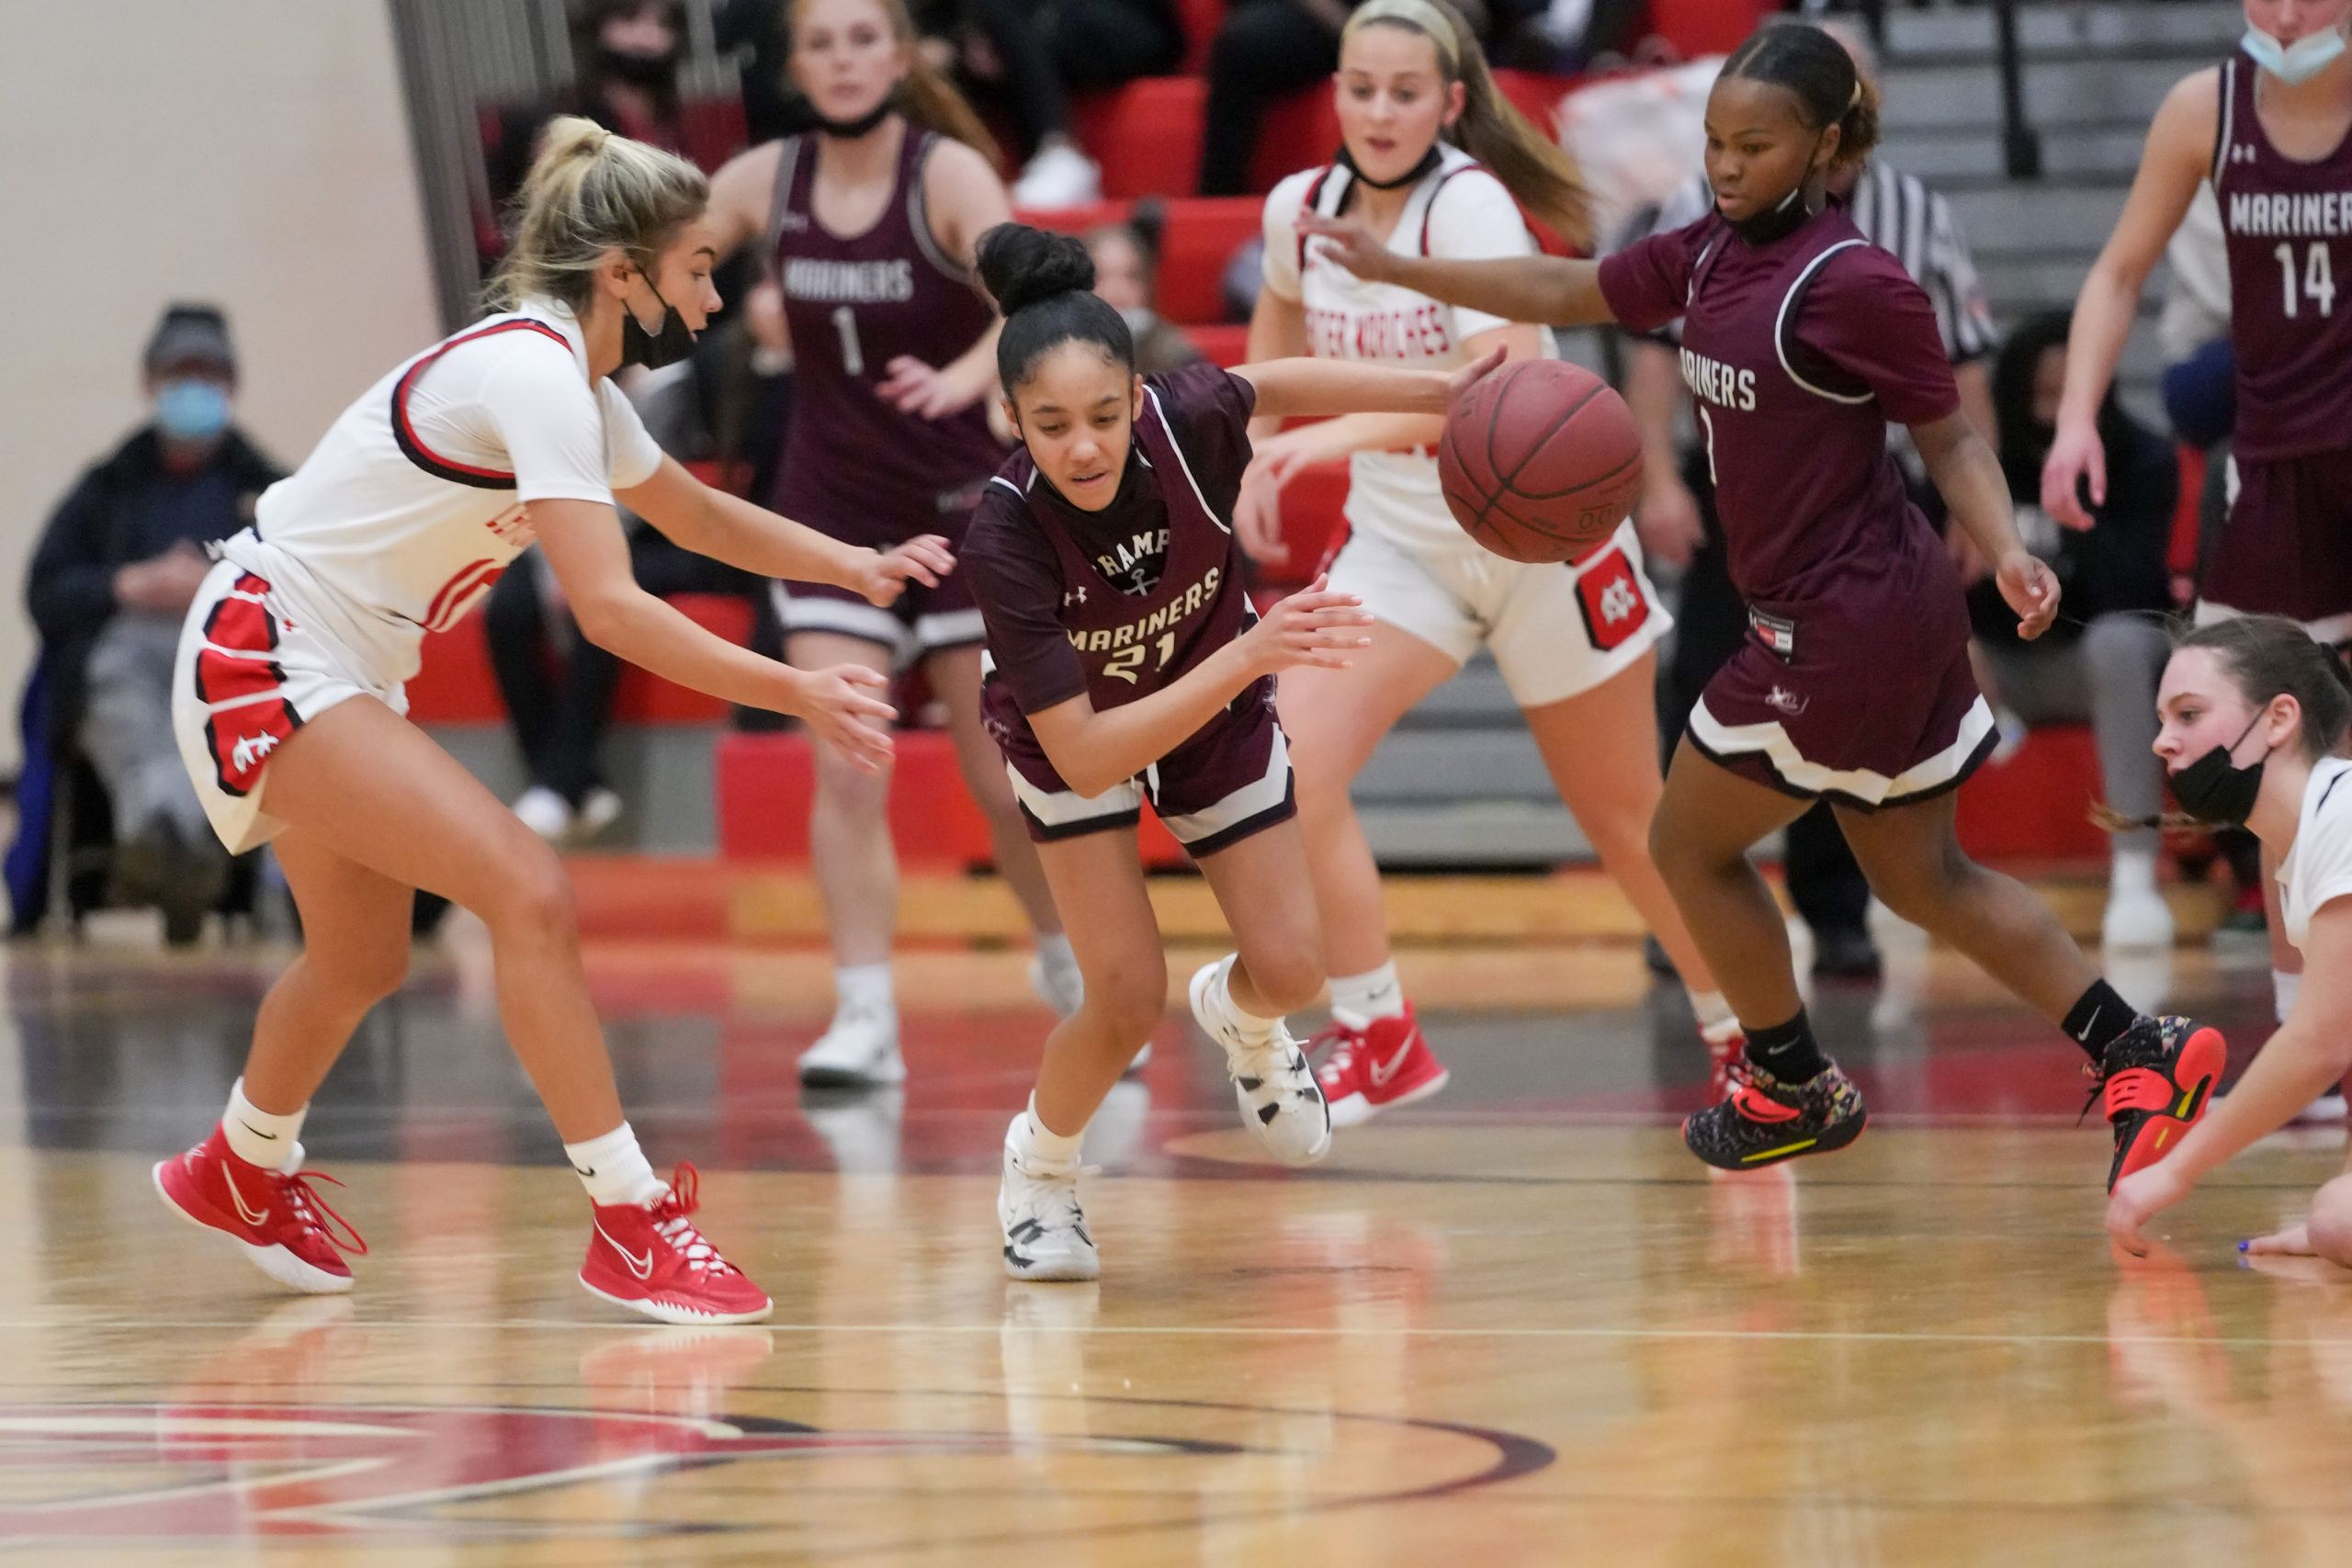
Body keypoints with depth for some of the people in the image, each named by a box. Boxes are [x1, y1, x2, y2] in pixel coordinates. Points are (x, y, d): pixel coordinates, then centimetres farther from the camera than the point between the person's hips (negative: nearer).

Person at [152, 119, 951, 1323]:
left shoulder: (571, 378, 8)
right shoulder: (534, 373, -22)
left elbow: (696, 514, 25)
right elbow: (609, 607, -30)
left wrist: (863, 570, 14)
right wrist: (796, 694, -30)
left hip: (335, 674, 10)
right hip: (266, 652, -10)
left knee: (361, 962, 23)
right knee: (530, 895, -19)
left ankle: (241, 1174, 48)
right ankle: (629, 1222, -18)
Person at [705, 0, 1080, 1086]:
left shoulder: (949, 174, -14)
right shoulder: (764, 182, -3)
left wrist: (967, 375, -49)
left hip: (961, 507, -2)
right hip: (830, 513, 2)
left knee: (1004, 777, 4)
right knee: (845, 771, -10)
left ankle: (1073, 974, 26)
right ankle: (865, 1020, -8)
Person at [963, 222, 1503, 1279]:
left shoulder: (1190, 420, -34)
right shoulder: (1005, 538, -40)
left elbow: (1267, 385, -7)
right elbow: (1085, 760, -41)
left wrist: (1441, 391, -10)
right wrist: (1250, 655, -49)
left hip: (1219, 706, 3)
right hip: (1073, 735, -3)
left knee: (1290, 970, -1)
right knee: (1128, 998, -14)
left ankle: (1238, 1017, 37)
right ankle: (1038, 1167, 16)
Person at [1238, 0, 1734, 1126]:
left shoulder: (1469, 205, -23)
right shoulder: (1302, 207, -5)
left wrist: (1343, 435, -48)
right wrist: (1257, 458, 14)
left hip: (1542, 535, -4)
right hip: (1399, 541, 5)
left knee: (1626, 821, 8)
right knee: (1292, 765, -17)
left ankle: (1747, 1034, 30)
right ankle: (1376, 1038, -5)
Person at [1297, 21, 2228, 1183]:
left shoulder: (1854, 284, -17)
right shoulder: (1710, 256, 7)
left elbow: (1951, 440, -11)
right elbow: (1561, 292, 17)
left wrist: (2008, 554, -26)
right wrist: (1397, 270, 13)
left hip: (1844, 627, -9)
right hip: (1893, 613, 9)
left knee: (1691, 843, 9)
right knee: (1923, 880, 16)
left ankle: (1793, 1090, 24)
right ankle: (2143, 1059, 13)